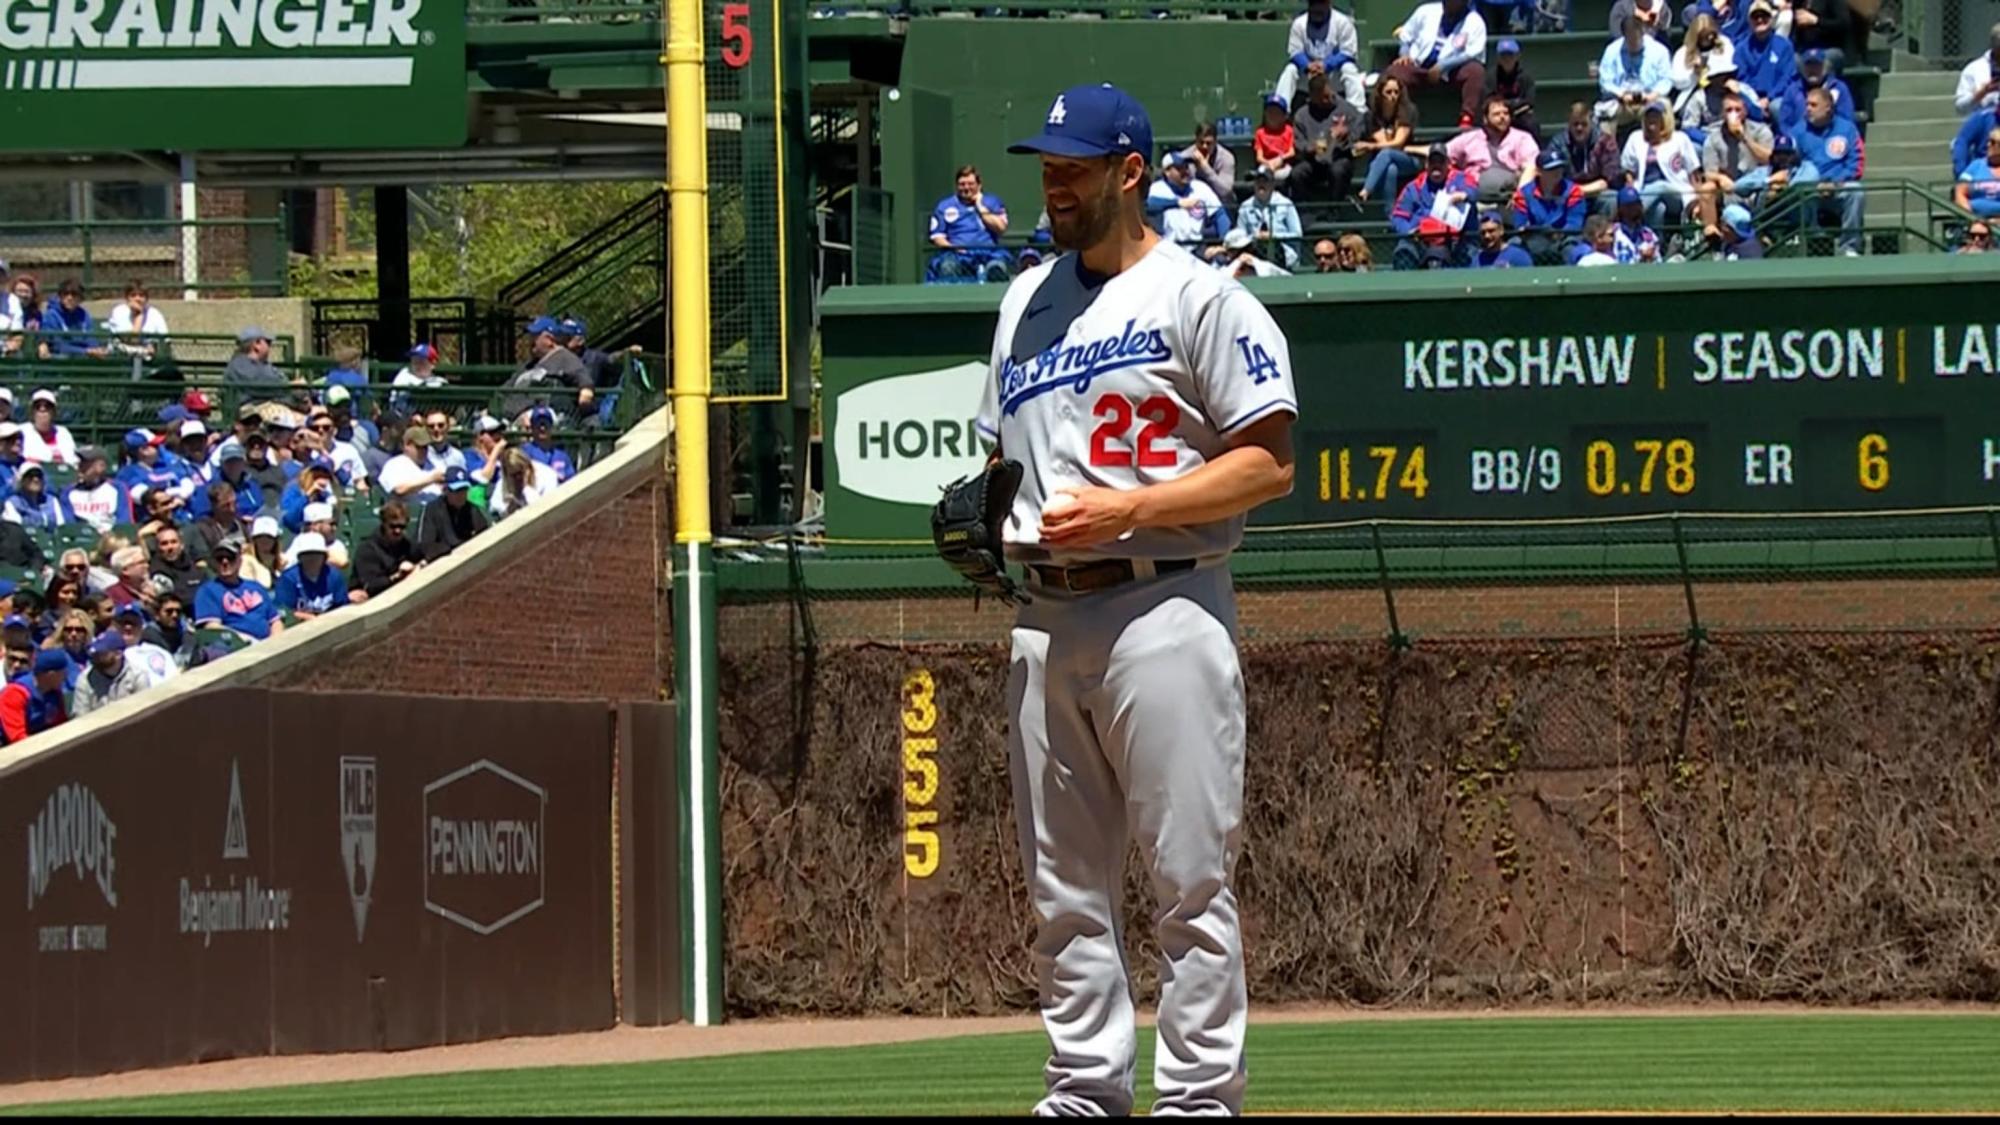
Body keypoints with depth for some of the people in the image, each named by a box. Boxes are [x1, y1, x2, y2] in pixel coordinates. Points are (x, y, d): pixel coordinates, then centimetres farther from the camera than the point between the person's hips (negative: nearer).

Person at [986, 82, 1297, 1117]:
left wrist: (1127, 508, -18)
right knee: (1063, 886, 8)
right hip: (1046, 618, 7)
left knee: (1191, 876, -6)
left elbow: (1269, 461, -10)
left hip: (1162, 610, -7)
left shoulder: (1197, 299, -4)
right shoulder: (1027, 302, 18)